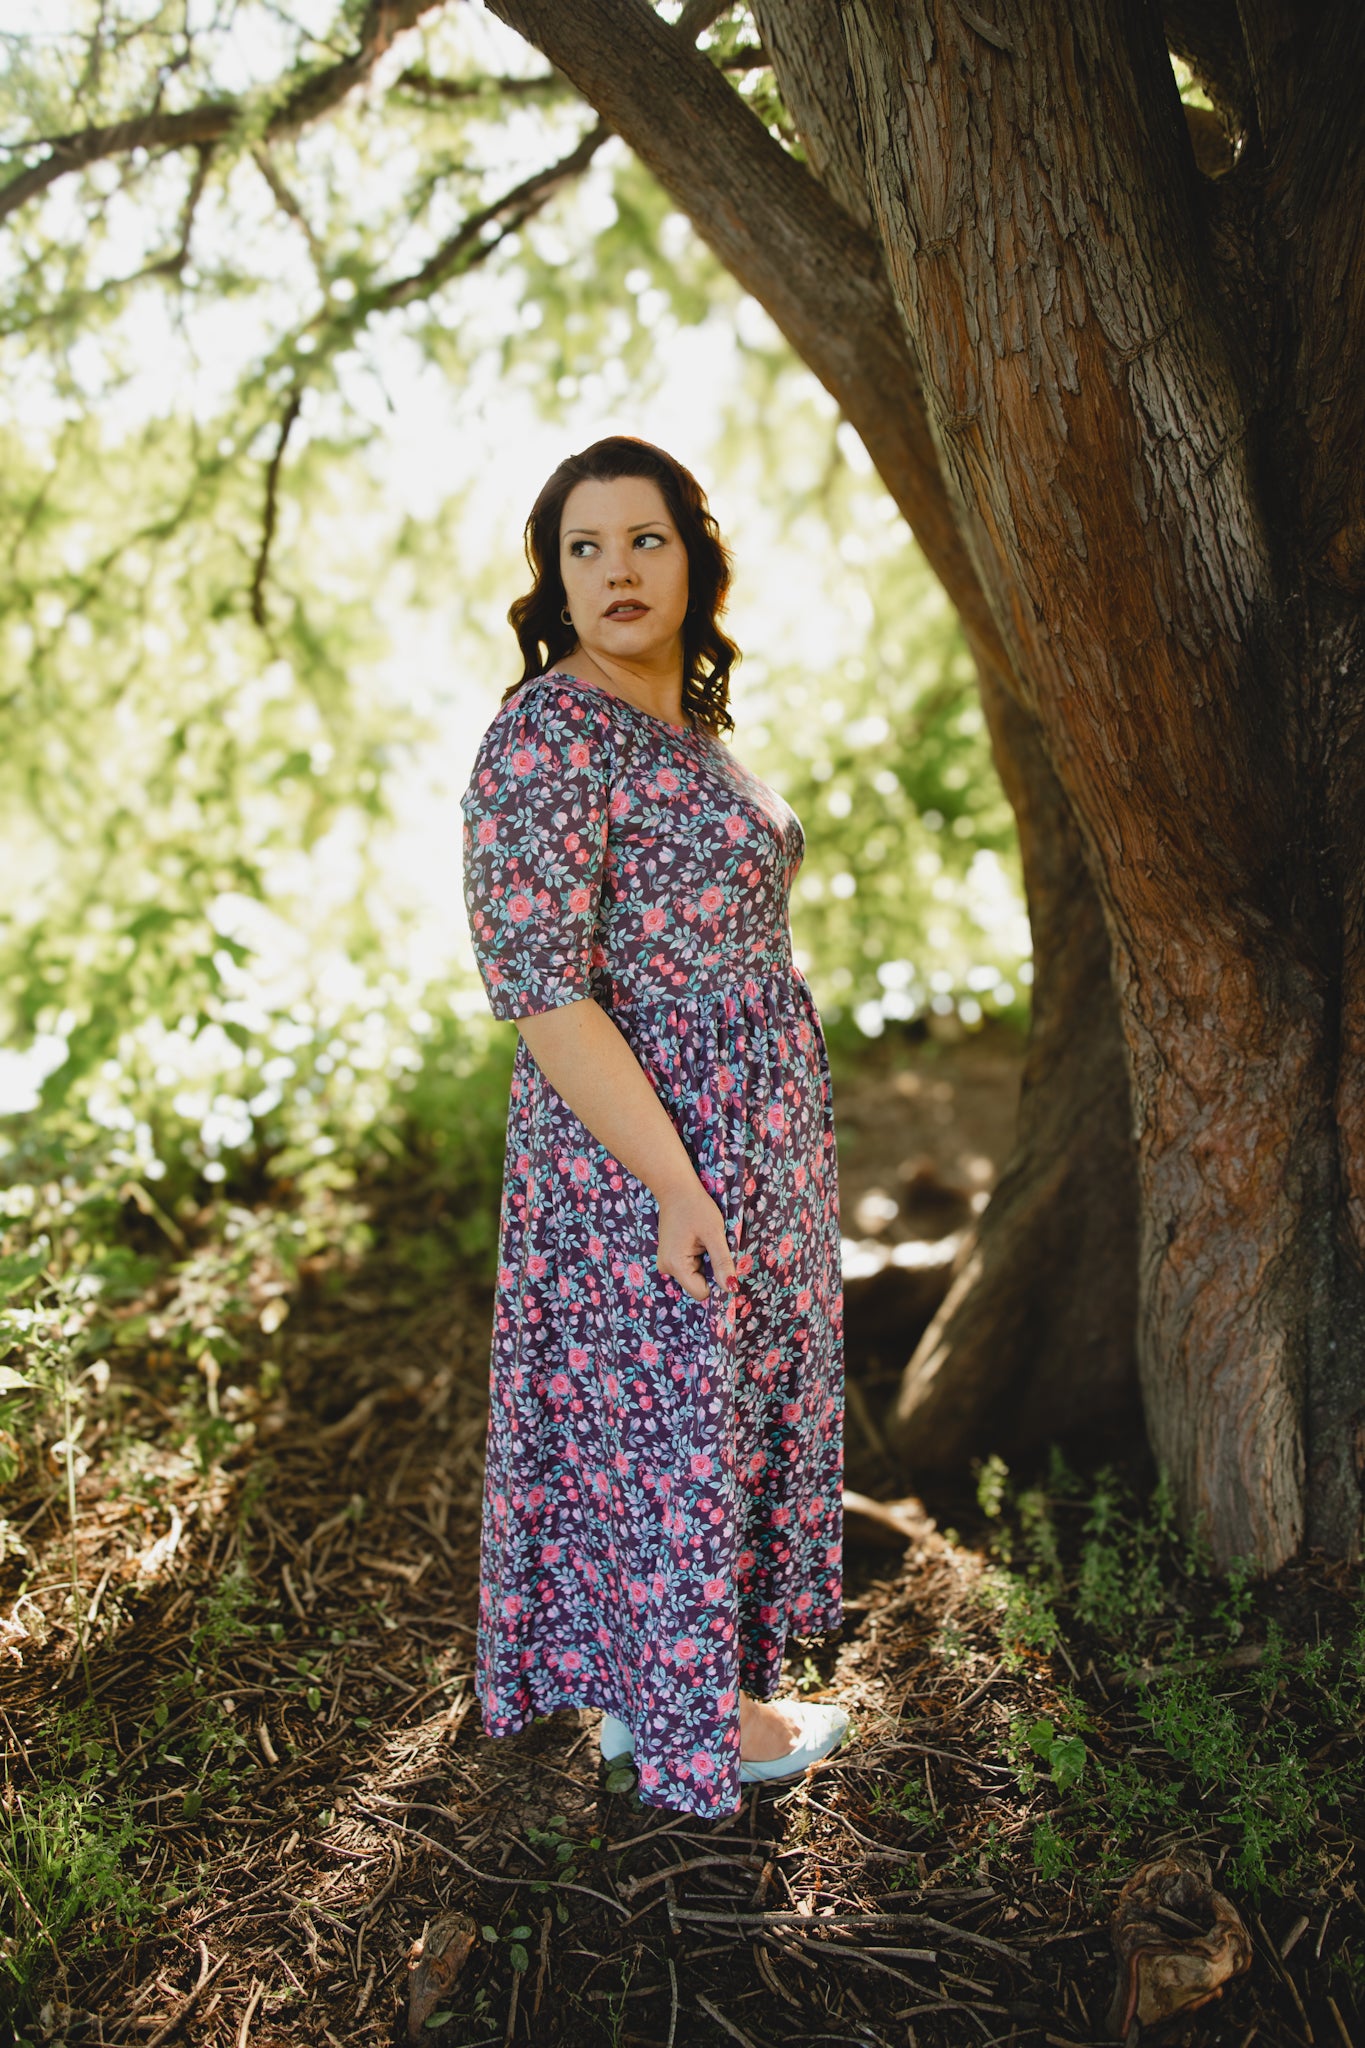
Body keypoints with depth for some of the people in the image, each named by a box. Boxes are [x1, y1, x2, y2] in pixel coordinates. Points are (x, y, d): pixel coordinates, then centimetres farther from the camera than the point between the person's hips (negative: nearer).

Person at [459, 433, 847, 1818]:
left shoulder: (684, 723, 10)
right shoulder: (549, 735, -19)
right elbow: (538, 983, -24)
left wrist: (730, 1166, 20)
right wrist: (673, 1181, -24)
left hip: (737, 1141, 9)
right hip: (646, 1152, -9)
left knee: (699, 1405, 19)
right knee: (668, 1416, 5)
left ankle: (636, 1682, 36)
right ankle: (693, 1717, 26)